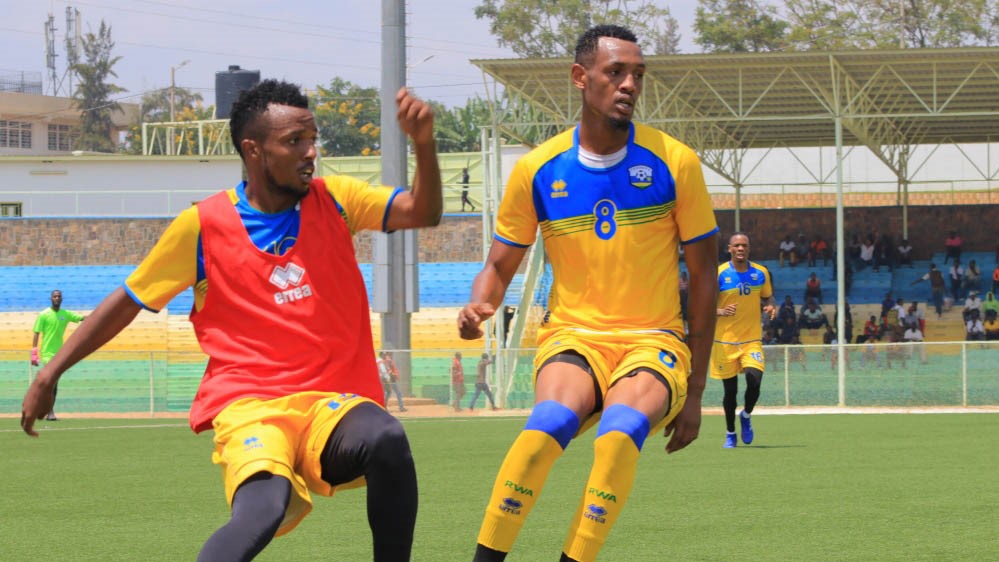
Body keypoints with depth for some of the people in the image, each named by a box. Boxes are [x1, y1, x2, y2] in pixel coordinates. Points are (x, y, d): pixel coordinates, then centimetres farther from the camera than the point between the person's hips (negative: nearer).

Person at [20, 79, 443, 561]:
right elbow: (127, 300, 11)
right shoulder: (203, 226, 1)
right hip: (249, 407, -3)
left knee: (387, 439, -34)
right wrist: (49, 374, 10)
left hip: (333, 404, 3)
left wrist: (422, 143, -21)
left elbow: (422, 212, -2)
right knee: (262, 509, -36)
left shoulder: (334, 200, 8)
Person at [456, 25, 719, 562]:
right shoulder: (537, 170, 0)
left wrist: (694, 390, 3)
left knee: (621, 429, -35)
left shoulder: (673, 162, -2)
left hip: (654, 340, 0)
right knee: (551, 419, -35)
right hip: (572, 335, 1)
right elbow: (500, 265, 11)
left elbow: (703, 275, 4)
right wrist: (479, 305, -14)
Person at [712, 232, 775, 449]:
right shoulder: (719, 274, -7)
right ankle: (730, 433, 24)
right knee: (730, 389, 3)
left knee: (754, 380, -18)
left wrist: (771, 308, -5)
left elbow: (767, 298, 18)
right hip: (725, 340, -1)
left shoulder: (761, 273, 3)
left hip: (752, 339, 1)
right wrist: (721, 312, -25)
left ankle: (746, 415, 14)